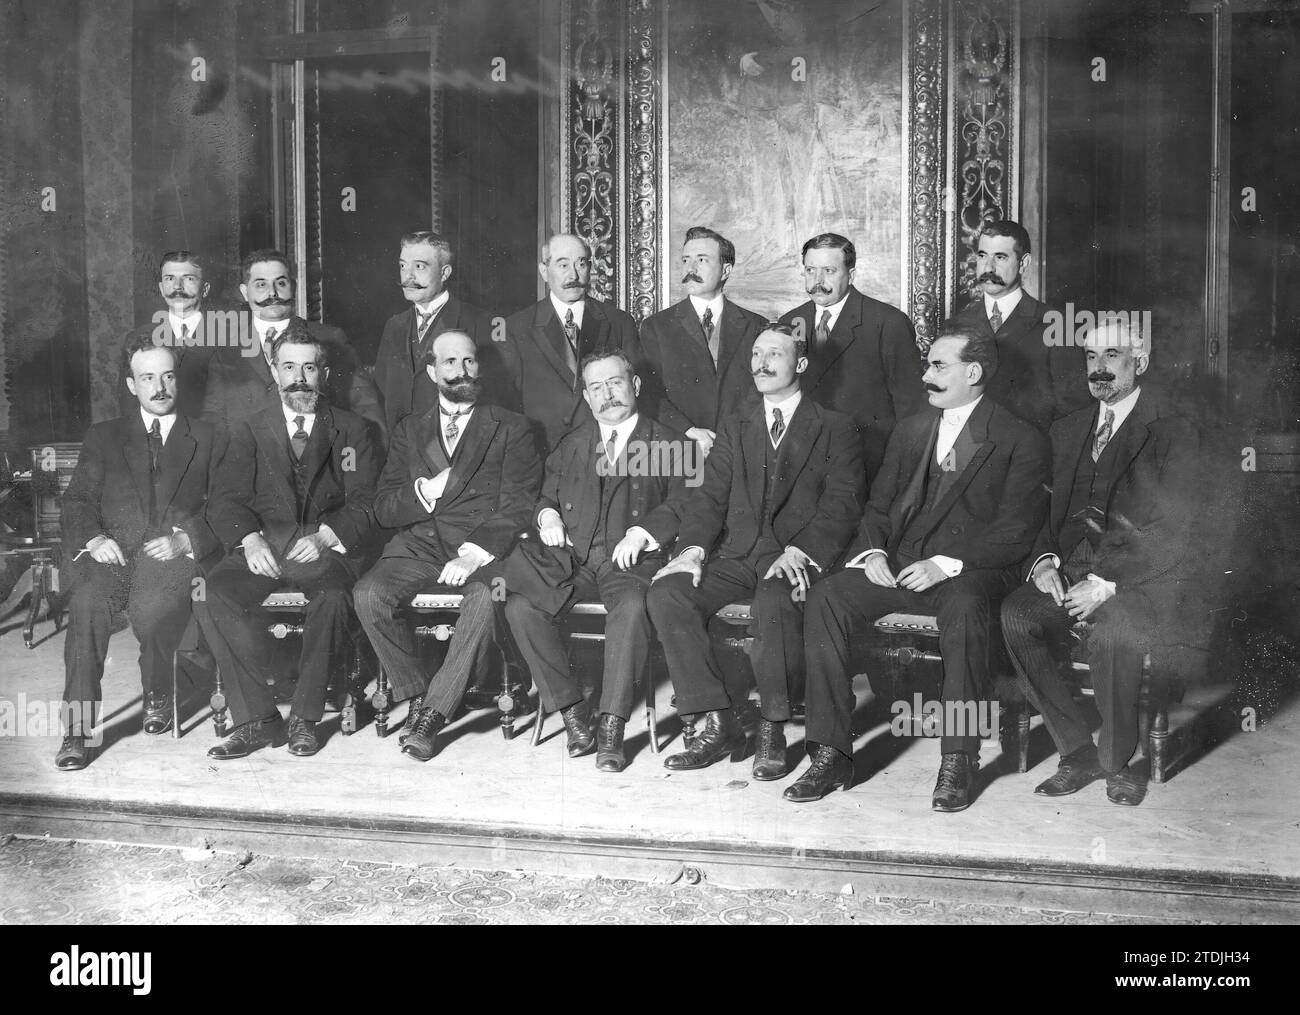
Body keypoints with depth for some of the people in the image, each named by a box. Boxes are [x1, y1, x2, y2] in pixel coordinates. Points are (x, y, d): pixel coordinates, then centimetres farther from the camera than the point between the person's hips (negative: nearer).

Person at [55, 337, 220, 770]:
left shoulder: (206, 438, 18)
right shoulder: (104, 437, 23)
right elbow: (77, 502, 13)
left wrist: (187, 538, -11)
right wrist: (93, 538, -9)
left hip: (172, 556, -2)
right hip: (111, 554, 2)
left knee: (152, 605, -34)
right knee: (87, 600, -32)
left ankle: (158, 697, -5)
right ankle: (77, 728, -29)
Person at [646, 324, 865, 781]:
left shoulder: (835, 429, 11)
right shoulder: (735, 430, 23)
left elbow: (842, 503, -2)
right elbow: (709, 497, 12)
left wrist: (800, 552, -19)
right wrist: (693, 548, -9)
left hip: (798, 558, -4)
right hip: (736, 554, 4)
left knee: (774, 603, -38)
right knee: (666, 594, -23)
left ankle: (772, 730, -19)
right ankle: (717, 724, -17)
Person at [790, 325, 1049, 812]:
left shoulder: (1021, 440, 3)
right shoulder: (910, 430, 21)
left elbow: (1014, 532, -7)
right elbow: (878, 504, 20)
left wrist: (945, 564, -19)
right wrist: (872, 551, -3)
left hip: (968, 571, -5)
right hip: (897, 565, 5)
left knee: (963, 609, -39)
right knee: (826, 598, -23)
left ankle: (958, 761, -27)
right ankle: (831, 753, -19)